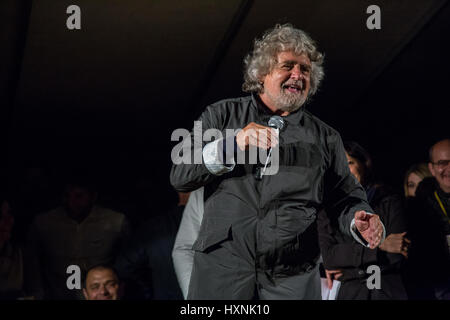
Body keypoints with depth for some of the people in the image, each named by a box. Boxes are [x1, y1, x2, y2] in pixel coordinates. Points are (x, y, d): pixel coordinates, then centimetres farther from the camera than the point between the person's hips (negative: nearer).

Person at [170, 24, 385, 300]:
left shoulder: (325, 138, 13)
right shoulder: (222, 115, 9)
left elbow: (346, 196, 12)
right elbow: (180, 175, 1)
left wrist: (361, 221, -11)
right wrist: (233, 145, -14)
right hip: (221, 267, -1)